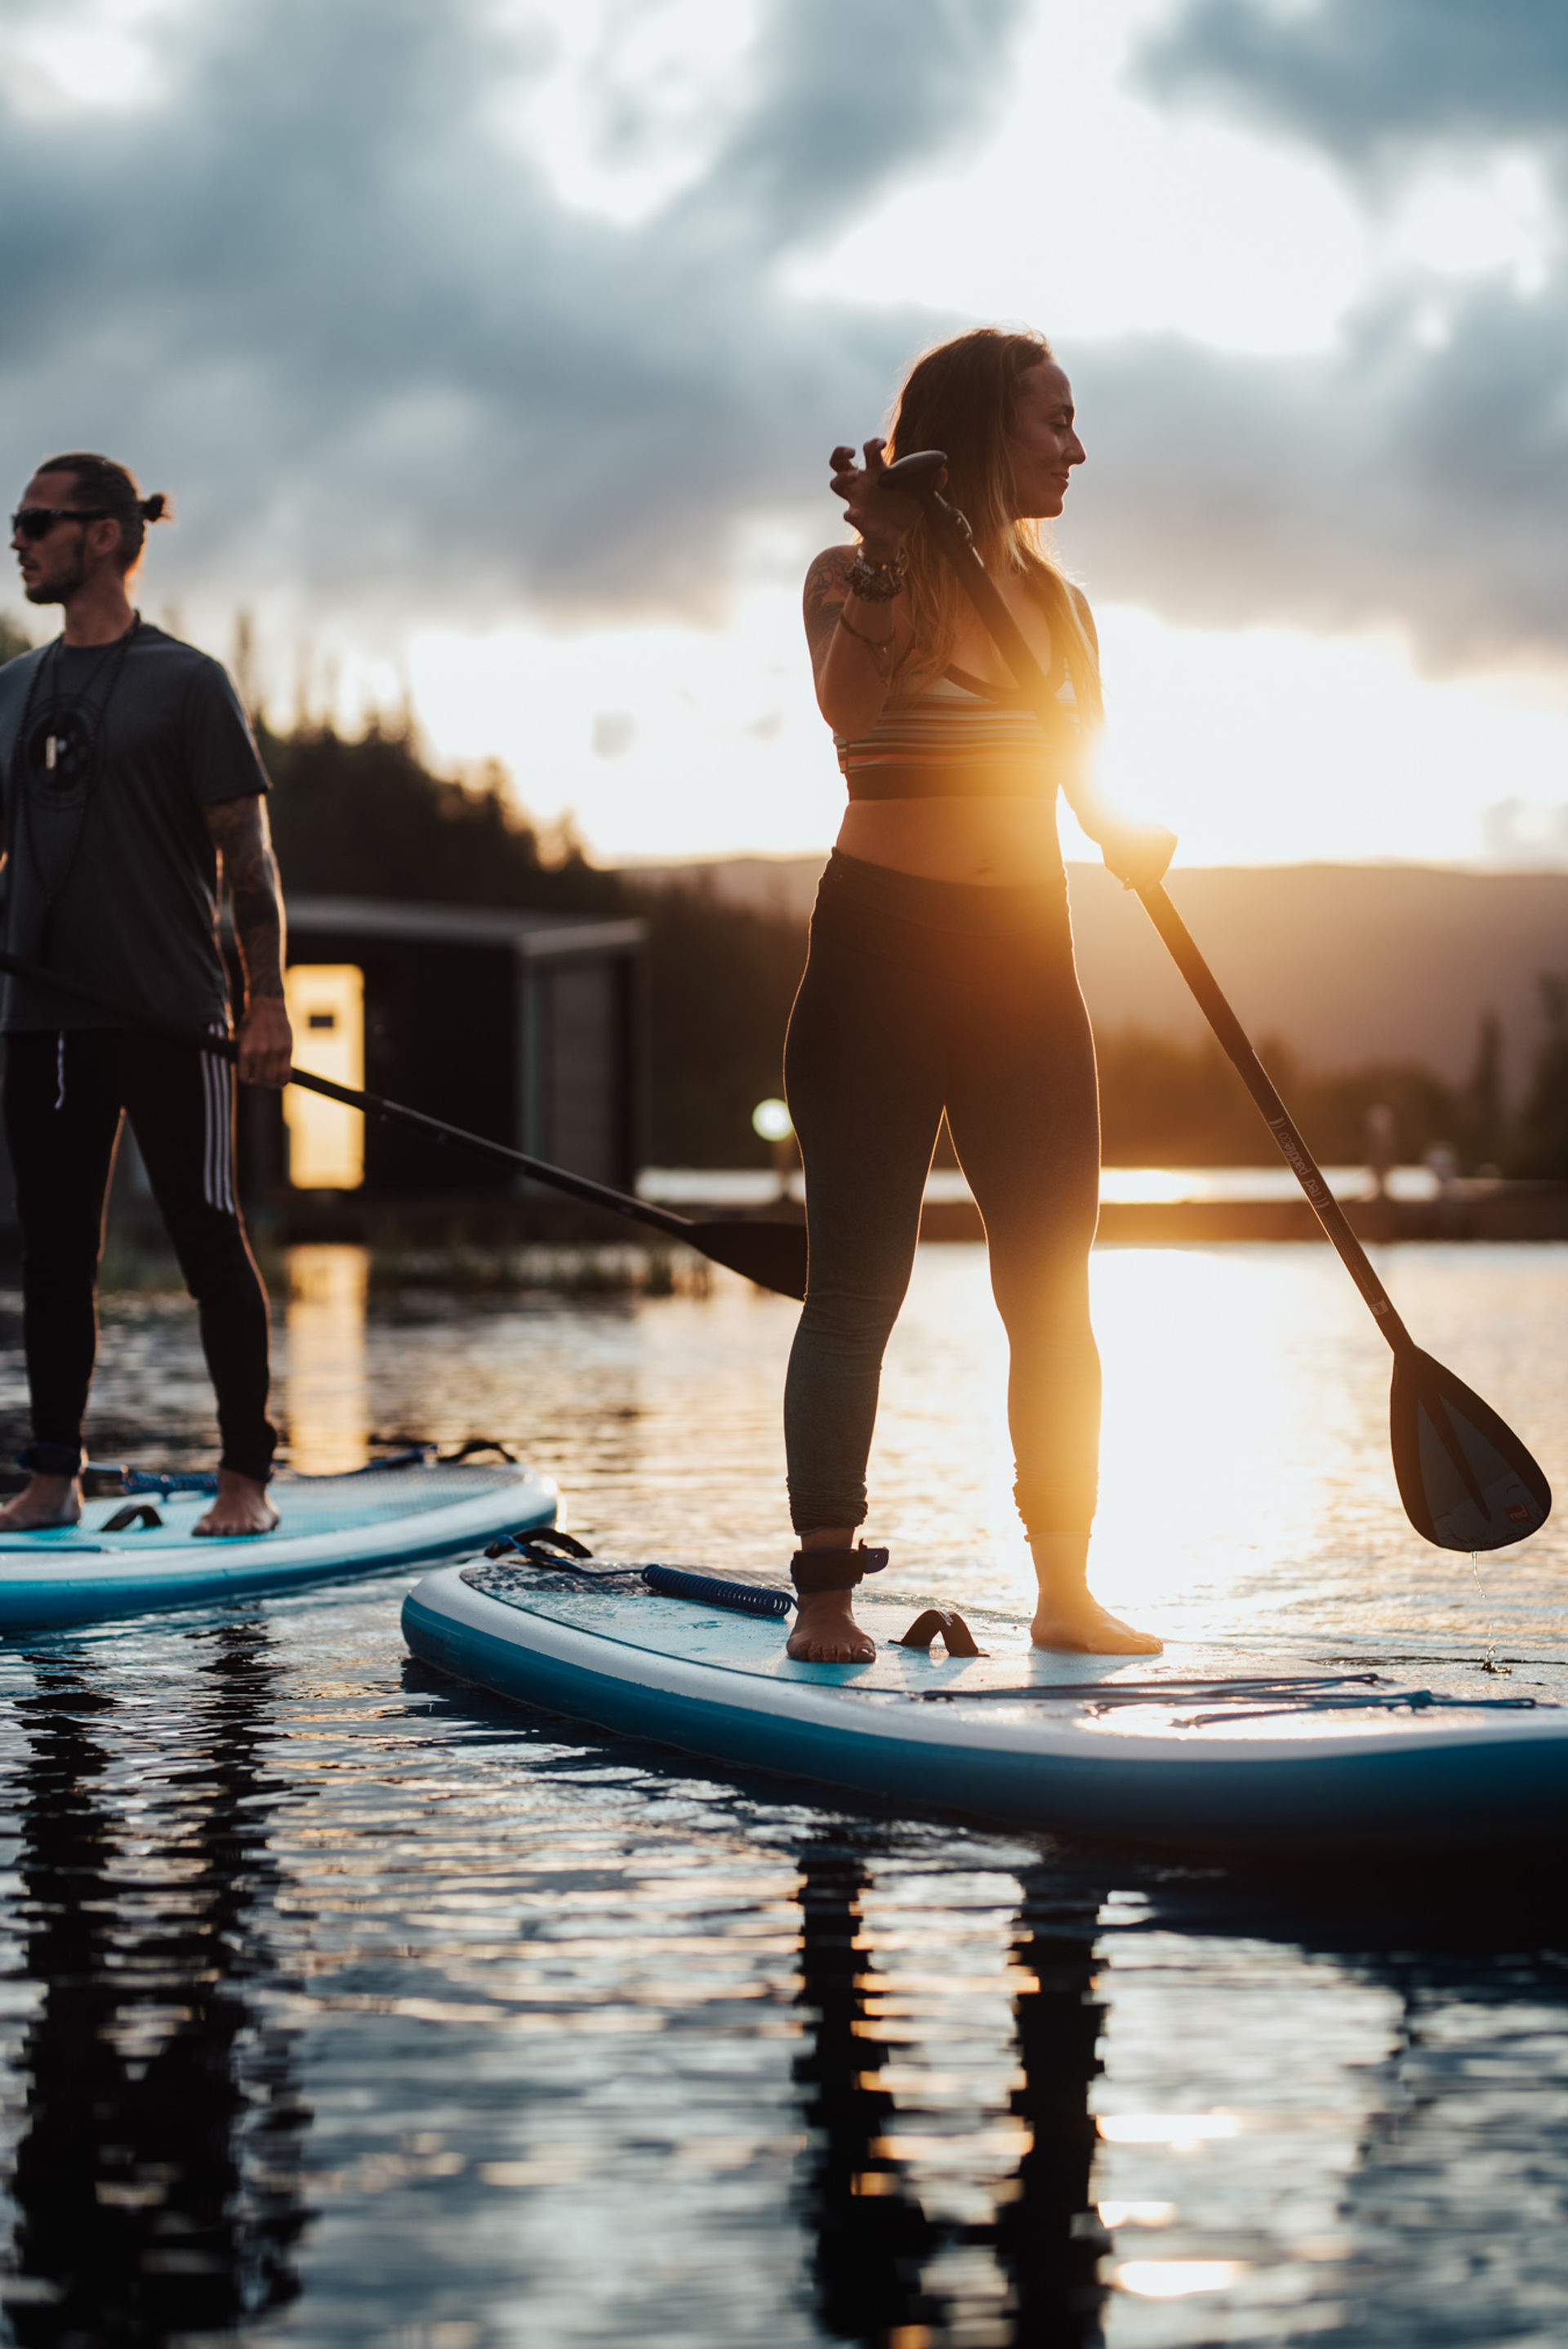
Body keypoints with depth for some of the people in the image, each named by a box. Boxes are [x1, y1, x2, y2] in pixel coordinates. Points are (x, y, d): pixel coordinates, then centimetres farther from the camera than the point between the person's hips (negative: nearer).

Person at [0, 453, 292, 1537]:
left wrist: (268, 1000, -12)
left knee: (209, 1238, -1)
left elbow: (249, 854, -4)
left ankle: (247, 1477, 4)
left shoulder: (186, 683, -1)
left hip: (170, 1013, -5)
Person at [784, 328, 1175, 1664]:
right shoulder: (855, 577, -4)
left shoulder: (1052, 600, 12)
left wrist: (1138, 844, -8)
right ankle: (826, 1591, -1)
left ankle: (1067, 1591, 13)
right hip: (881, 943, -5)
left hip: (1024, 955, 5)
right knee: (857, 1284, -4)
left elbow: (1089, 784, 12)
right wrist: (888, 558, -30)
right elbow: (848, 710, -23)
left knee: (1053, 1288, 5)